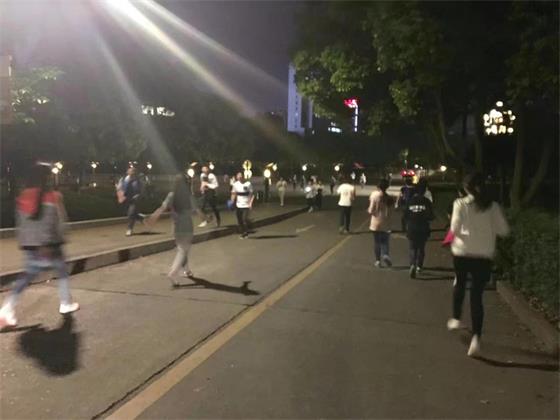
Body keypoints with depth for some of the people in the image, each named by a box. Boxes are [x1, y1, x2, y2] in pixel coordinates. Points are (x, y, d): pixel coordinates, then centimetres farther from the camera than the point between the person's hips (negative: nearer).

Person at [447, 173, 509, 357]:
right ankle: (476, 337, -4)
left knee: (460, 284, 27)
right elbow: (504, 230, 0)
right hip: (484, 256, 1)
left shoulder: (460, 203, -8)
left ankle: (456, 318, 37)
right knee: (477, 295, 4)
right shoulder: (493, 206, -1)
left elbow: (455, 229, -15)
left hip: (462, 253, -1)